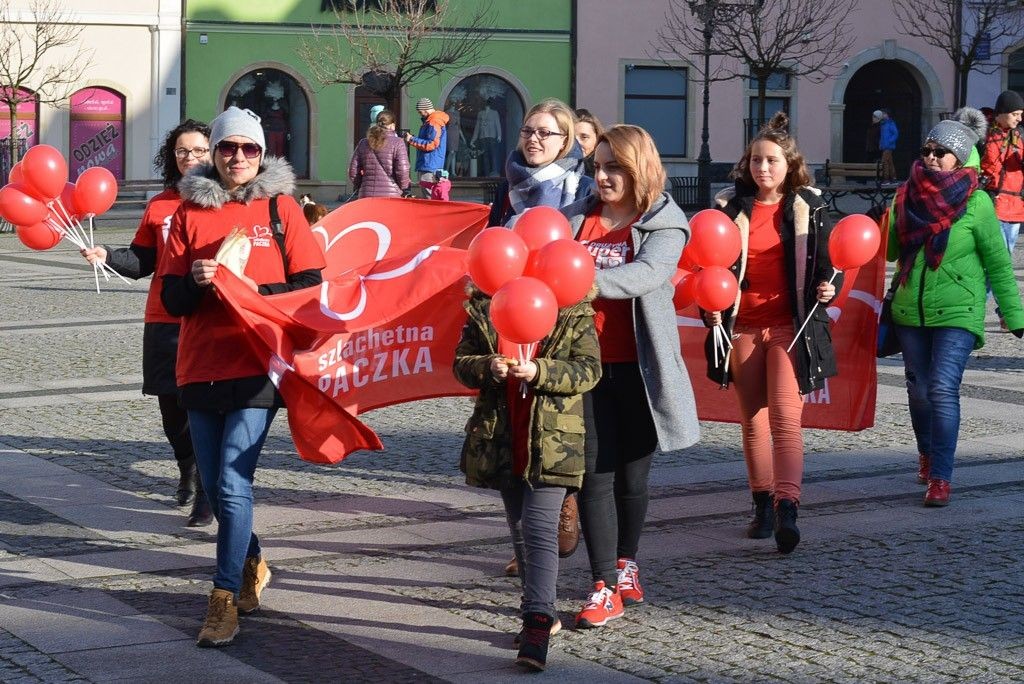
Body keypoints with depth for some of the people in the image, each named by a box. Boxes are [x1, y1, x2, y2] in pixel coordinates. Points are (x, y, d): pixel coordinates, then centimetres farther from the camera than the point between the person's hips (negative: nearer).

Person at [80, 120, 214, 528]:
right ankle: (186, 473, 40)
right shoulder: (159, 206, 10)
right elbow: (142, 261, 12)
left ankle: (207, 495, 0)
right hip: (164, 321, 4)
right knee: (171, 405, 13)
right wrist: (108, 257, -3)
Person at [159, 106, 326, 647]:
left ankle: (225, 599, -7)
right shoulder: (190, 211, 8)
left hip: (257, 366, -4)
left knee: (233, 484, -13)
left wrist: (257, 291, -17)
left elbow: (311, 286, -2)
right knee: (215, 485, 12)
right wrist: (196, 281, -15)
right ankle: (252, 565, 36)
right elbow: (172, 298, 6)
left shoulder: (280, 207, 2)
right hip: (201, 366, 4)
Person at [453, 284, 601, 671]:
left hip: (551, 441, -5)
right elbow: (461, 363, 4)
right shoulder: (482, 308, 5)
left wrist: (539, 372, -24)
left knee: (539, 530, -13)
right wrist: (488, 367, -19)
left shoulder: (573, 312, -4)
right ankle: (543, 613, 26)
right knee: (519, 529, 14)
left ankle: (538, 622, -17)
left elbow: (589, 369, -9)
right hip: (501, 440, 5)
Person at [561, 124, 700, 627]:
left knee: (633, 473, 12)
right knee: (595, 474, -3)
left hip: (638, 367, -1)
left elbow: (647, 274, -21)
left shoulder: (664, 223, -2)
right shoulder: (576, 217, 8)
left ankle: (626, 563, 34)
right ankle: (604, 588, 0)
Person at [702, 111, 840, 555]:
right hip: (742, 327, 3)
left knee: (785, 417, -14)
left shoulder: (809, 208, 2)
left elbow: (828, 262, 7)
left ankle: (787, 510, -22)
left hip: (790, 326, -3)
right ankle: (763, 505, 20)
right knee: (752, 419, 9)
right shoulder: (730, 207, 6)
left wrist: (829, 287, -13)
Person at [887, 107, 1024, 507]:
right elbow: (891, 252, 19)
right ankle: (927, 454, 38)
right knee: (919, 389, 14)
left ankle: (940, 479, -12)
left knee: (943, 389, -15)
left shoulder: (975, 203, -9)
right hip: (910, 312, 4)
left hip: (956, 313, -4)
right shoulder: (906, 196, 3)